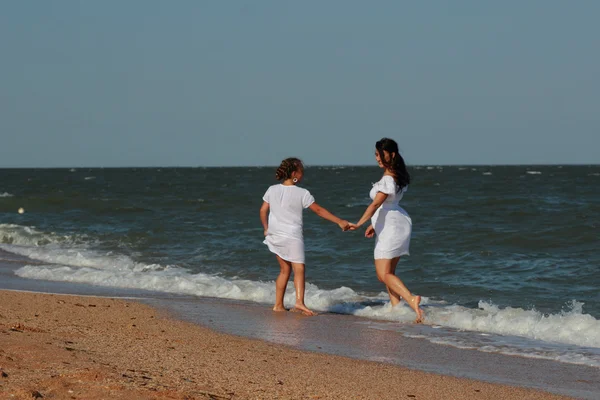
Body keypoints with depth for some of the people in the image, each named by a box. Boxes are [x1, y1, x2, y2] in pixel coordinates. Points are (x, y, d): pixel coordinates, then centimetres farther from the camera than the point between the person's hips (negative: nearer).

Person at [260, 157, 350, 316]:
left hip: (275, 236, 6)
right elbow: (319, 210, -6)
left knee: (285, 270, 16)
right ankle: (299, 302, -26)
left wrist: (266, 228, 22)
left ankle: (278, 305, 17)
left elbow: (263, 211, 6)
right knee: (299, 269, -8)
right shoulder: (302, 193, -8)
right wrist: (339, 221, -1)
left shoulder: (272, 190, 4)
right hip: (292, 236, -6)